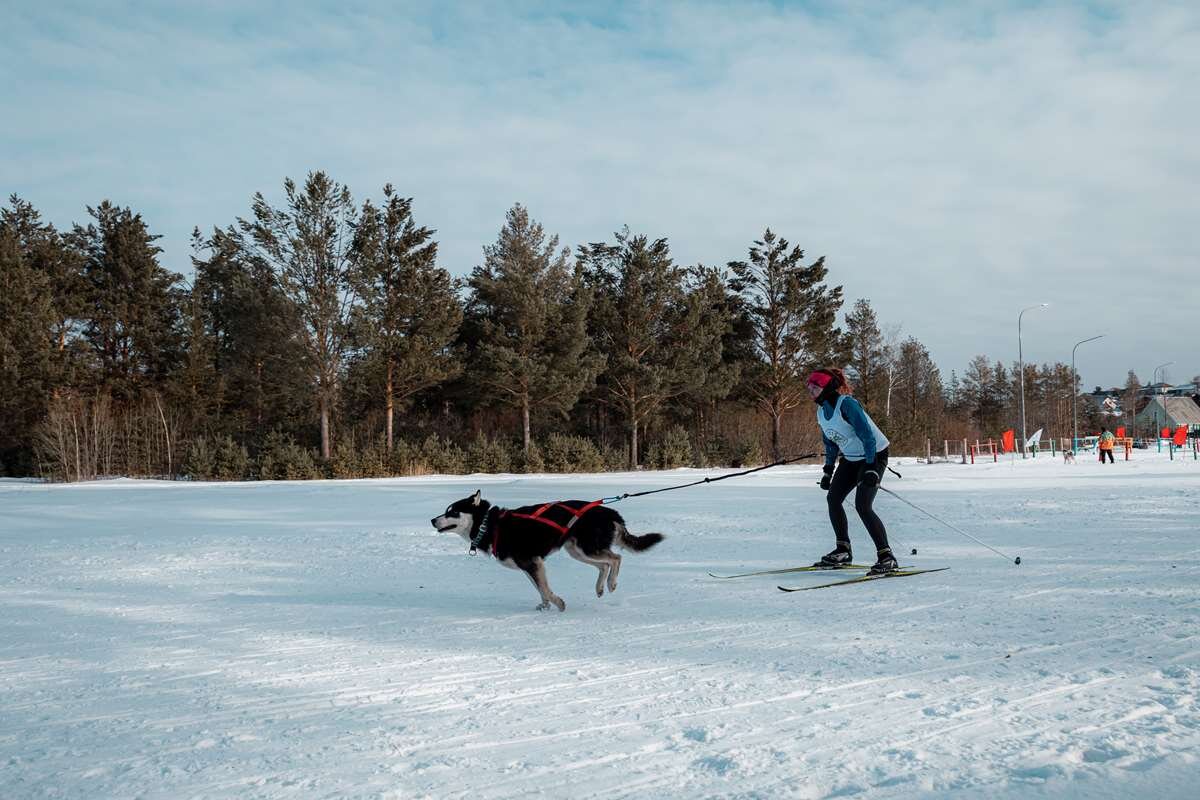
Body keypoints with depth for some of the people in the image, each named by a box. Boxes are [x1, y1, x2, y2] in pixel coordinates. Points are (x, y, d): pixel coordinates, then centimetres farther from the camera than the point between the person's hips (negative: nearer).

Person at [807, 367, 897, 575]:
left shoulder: (847, 404, -25)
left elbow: (868, 436, -27)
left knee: (862, 505, -19)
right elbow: (830, 443, 15)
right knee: (833, 498, 6)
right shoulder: (822, 412, 2)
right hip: (850, 458, 9)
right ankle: (843, 551, 18)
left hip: (874, 455, -9)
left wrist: (871, 468, -31)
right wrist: (828, 470, 12)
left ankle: (886, 557, -16)